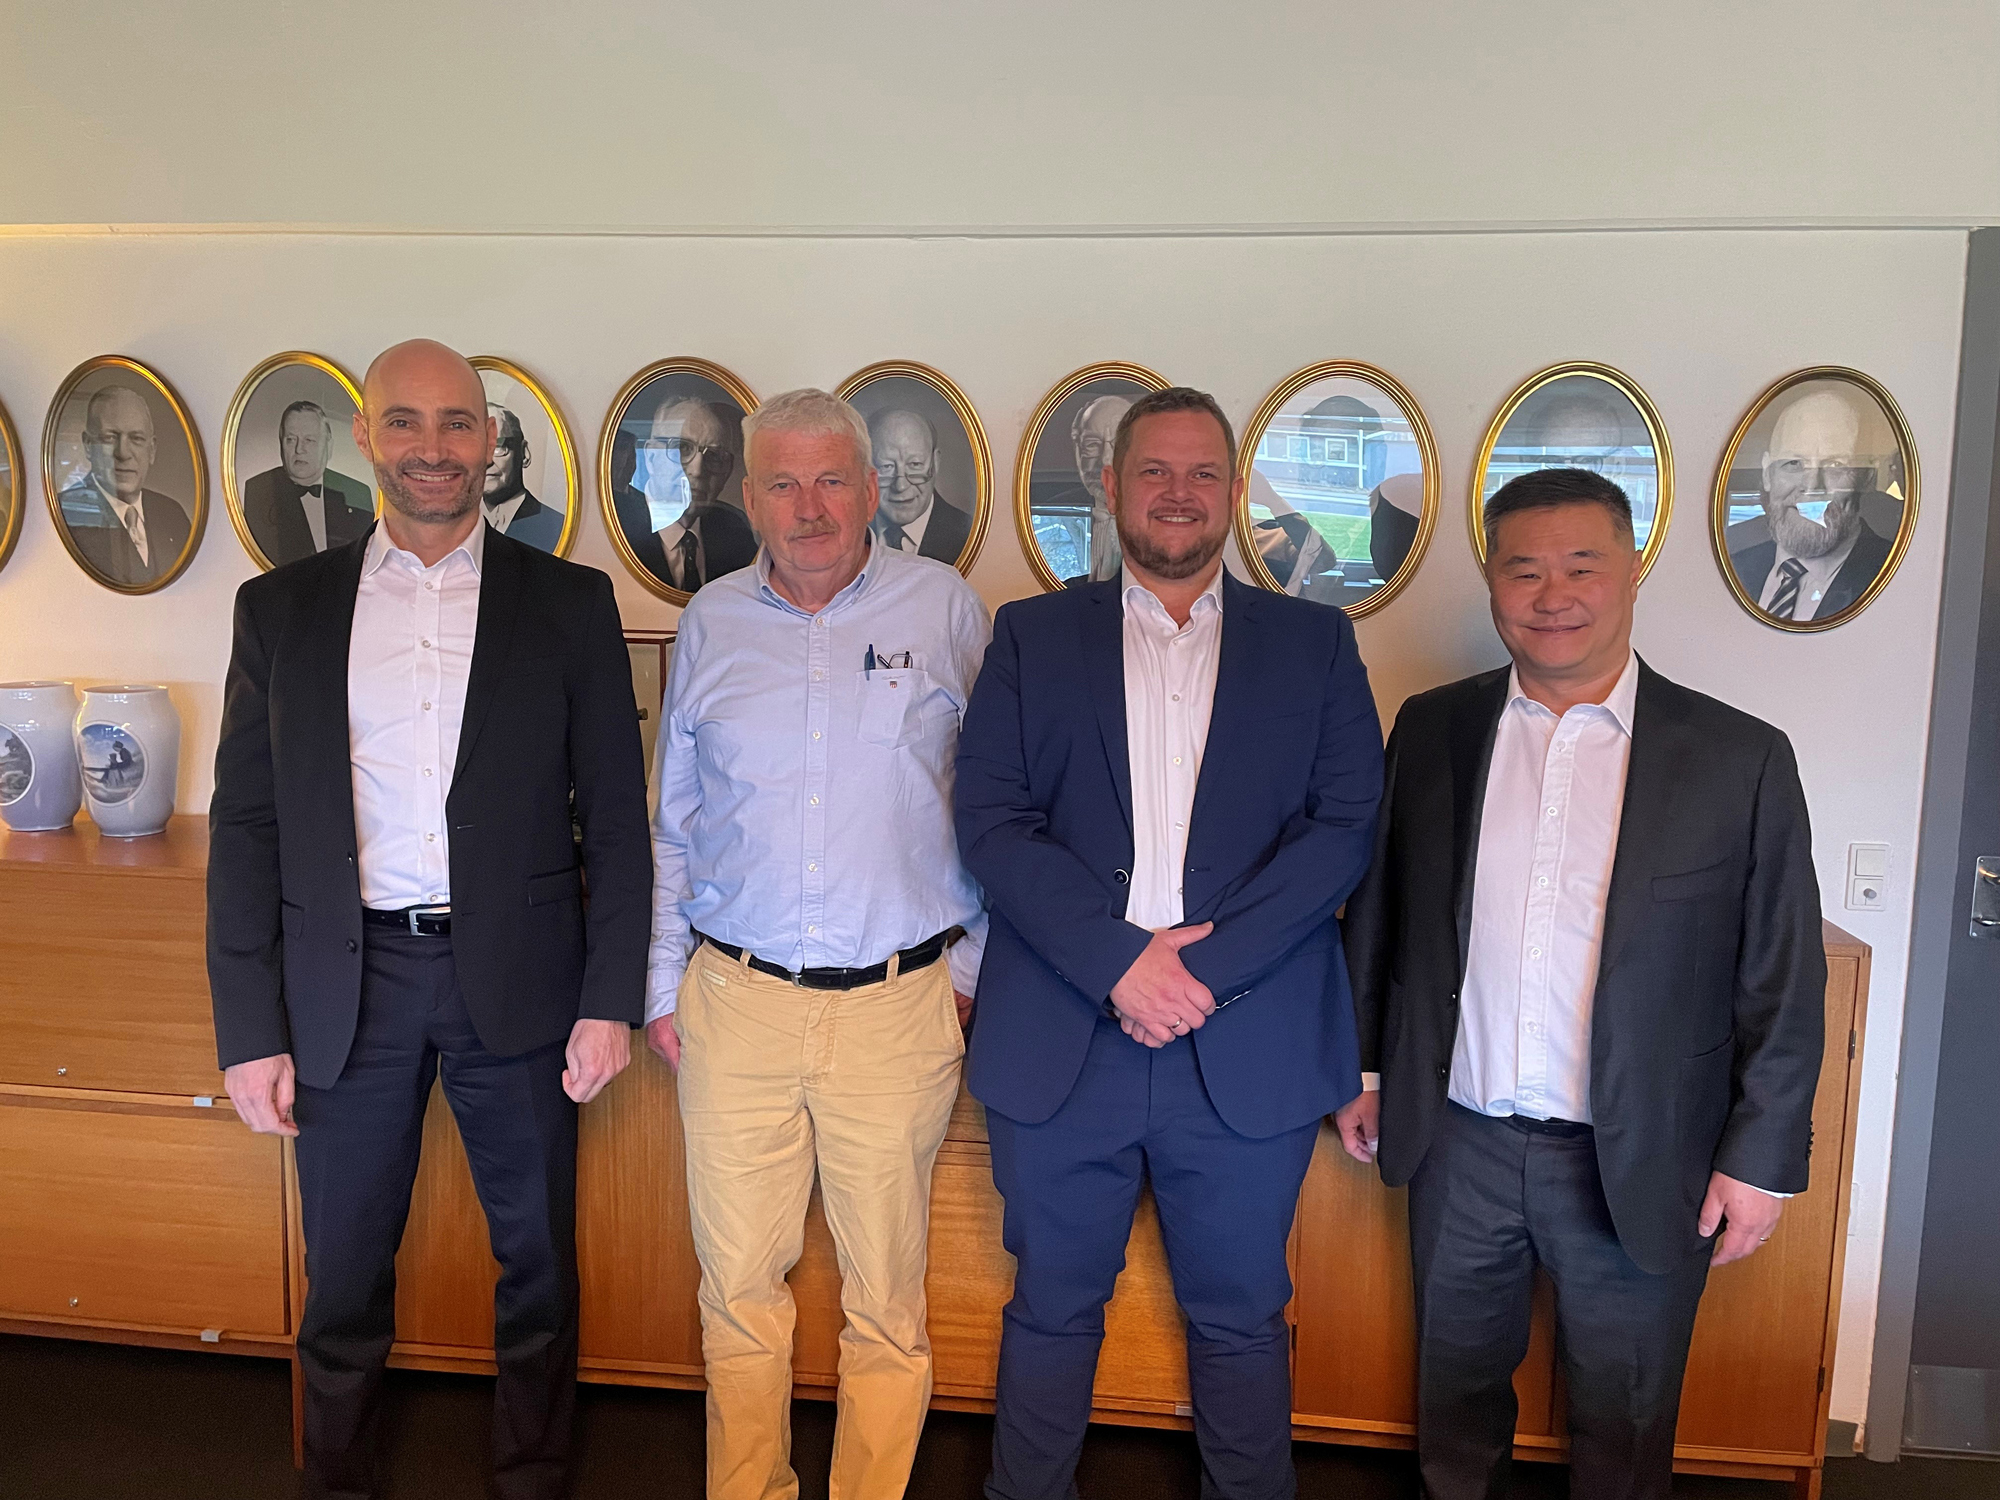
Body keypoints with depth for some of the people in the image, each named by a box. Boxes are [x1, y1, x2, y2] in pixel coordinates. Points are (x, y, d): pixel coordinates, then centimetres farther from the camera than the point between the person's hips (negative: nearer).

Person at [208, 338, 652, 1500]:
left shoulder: (569, 604, 1)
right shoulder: (282, 608, 4)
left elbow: (616, 816, 0)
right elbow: (246, 825, 4)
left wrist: (613, 999, -6)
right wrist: (251, 1025, -1)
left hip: (515, 979, -1)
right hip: (346, 985, 1)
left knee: (538, 1258, 13)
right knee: (344, 1269, 15)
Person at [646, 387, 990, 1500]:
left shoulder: (947, 608, 1)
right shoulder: (711, 623, 7)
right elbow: (674, 821, 13)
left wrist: (968, 960, 3)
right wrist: (664, 980, 12)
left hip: (897, 1006, -2)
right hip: (735, 1000, 2)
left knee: (888, 1292, 10)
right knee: (739, 1280, 12)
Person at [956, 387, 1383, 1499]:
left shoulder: (1316, 643, 7)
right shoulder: (1034, 636, 7)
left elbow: (1351, 822, -3)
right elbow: (990, 817, -3)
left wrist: (1206, 961, -14)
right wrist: (1117, 961, -14)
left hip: (1249, 1051, 0)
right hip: (1060, 1038, 0)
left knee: (1240, 1318, 14)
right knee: (1052, 1309, 15)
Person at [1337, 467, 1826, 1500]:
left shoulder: (1740, 758, -8)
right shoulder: (1431, 729, -1)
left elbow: (1783, 982, -4)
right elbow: (1378, 914, 7)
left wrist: (1762, 1157, -4)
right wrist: (1363, 1070, 9)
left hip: (1639, 1167, -2)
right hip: (1457, 1143, 2)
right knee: (1456, 1390, 21)